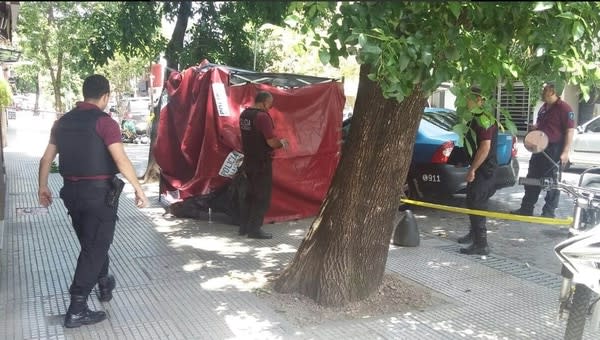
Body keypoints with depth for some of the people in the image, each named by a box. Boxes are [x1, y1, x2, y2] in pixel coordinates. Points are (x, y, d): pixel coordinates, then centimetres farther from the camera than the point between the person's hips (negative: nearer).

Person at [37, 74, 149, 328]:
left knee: (90, 242, 23)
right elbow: (121, 160, -21)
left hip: (71, 191, 7)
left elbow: (46, 158, 13)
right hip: (98, 191, -7)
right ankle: (76, 310, 0)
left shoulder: (63, 121, 8)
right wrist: (139, 190, -14)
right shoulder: (104, 122, -13)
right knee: (95, 247, 0)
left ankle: (104, 284, 41)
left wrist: (43, 186, 25)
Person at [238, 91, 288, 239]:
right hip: (261, 163, -8)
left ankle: (244, 227, 24)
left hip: (248, 160, 8)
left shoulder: (244, 114, 7)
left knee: (247, 194, 16)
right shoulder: (263, 116, -19)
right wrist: (282, 143, 0)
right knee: (262, 197, 2)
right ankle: (255, 229, 6)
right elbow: (271, 142, -21)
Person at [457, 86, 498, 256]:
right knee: (473, 202, 21)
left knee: (476, 204, -9)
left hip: (484, 169, -10)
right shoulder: (478, 118, 13)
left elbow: (485, 147, -26)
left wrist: (472, 169, -23)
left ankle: (481, 244, -4)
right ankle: (474, 234, 38)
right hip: (482, 168, 10)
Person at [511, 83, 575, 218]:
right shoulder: (543, 108, 13)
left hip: (554, 150, -8)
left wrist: (565, 152, -20)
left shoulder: (564, 108, -12)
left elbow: (570, 131, -15)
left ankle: (549, 212, 12)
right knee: (532, 178, 11)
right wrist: (534, 128, 4)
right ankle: (526, 208, 20)